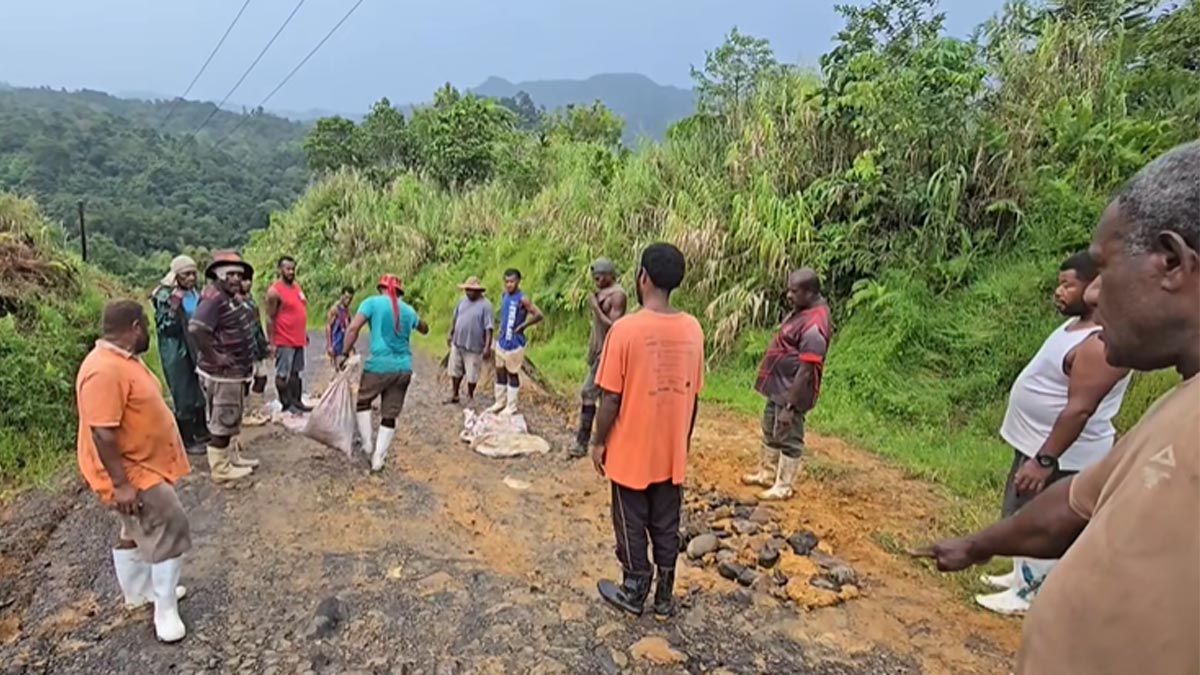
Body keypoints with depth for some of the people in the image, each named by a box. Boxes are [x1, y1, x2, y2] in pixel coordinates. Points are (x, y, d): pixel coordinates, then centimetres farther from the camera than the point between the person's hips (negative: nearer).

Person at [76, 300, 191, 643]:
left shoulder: (123, 359, 5)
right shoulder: (104, 370, -29)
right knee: (170, 532, -5)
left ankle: (139, 590, 39)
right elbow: (103, 433, -30)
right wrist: (121, 484, -27)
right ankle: (165, 610, 6)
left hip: (144, 465, 10)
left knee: (138, 532, 23)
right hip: (130, 472, -10)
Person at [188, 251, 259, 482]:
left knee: (233, 419, 22)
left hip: (235, 372, 10)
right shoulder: (214, 298, -21)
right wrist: (214, 356, -26)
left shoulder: (232, 297, 10)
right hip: (222, 374, -10)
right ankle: (221, 469, 13)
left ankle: (233, 458, 36)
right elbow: (195, 329, -34)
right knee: (223, 422, 2)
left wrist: (247, 363, 14)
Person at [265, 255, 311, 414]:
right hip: (284, 341, -8)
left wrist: (304, 332, 19)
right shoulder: (274, 291, -12)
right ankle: (286, 404, 8)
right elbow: (270, 318, -12)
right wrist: (271, 343, -14)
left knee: (296, 372, 15)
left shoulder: (296, 285, 11)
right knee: (283, 374, 1)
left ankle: (297, 402, 23)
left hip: (298, 339, 8)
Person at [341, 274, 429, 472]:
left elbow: (353, 328, -12)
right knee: (390, 415, 10)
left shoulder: (373, 302, 0)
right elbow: (424, 330, 32)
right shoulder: (408, 310, 13)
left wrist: (345, 354, -5)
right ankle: (378, 457, 8)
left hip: (379, 365, -3)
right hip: (403, 369, 3)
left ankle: (367, 445, 16)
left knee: (363, 401, 21)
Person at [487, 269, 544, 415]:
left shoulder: (522, 299, -17)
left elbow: (538, 315, -23)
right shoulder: (504, 295, 6)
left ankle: (511, 406, 13)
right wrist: (501, 329, 11)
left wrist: (522, 326, -15)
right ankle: (500, 403, 26)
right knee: (500, 373, 14)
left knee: (512, 374, 3)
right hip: (501, 341, 7)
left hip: (514, 343, -7)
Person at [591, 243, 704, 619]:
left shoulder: (626, 329, -19)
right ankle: (664, 597, 28)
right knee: (666, 526, 16)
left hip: (631, 450, -4)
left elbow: (611, 397, -15)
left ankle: (634, 593, 27)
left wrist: (599, 442, -1)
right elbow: (693, 394, 4)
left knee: (631, 525, 13)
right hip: (672, 451, 4)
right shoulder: (693, 329, -4)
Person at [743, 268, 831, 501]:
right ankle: (766, 474, 38)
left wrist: (789, 406, -25)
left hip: (791, 392, -10)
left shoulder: (814, 326, -27)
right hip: (777, 387, 10)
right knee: (770, 432, 22)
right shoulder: (805, 310, 4)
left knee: (788, 440, 7)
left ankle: (784, 487, 23)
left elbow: (806, 371, -27)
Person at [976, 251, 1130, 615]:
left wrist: (1044, 460, -28)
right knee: (1020, 515, 21)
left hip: (1061, 455, -10)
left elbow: (1079, 410, -29)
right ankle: (1021, 575, 38)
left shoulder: (1101, 344, -26)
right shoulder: (1079, 324, 7)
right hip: (1036, 443, 10)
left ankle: (1028, 593, 20)